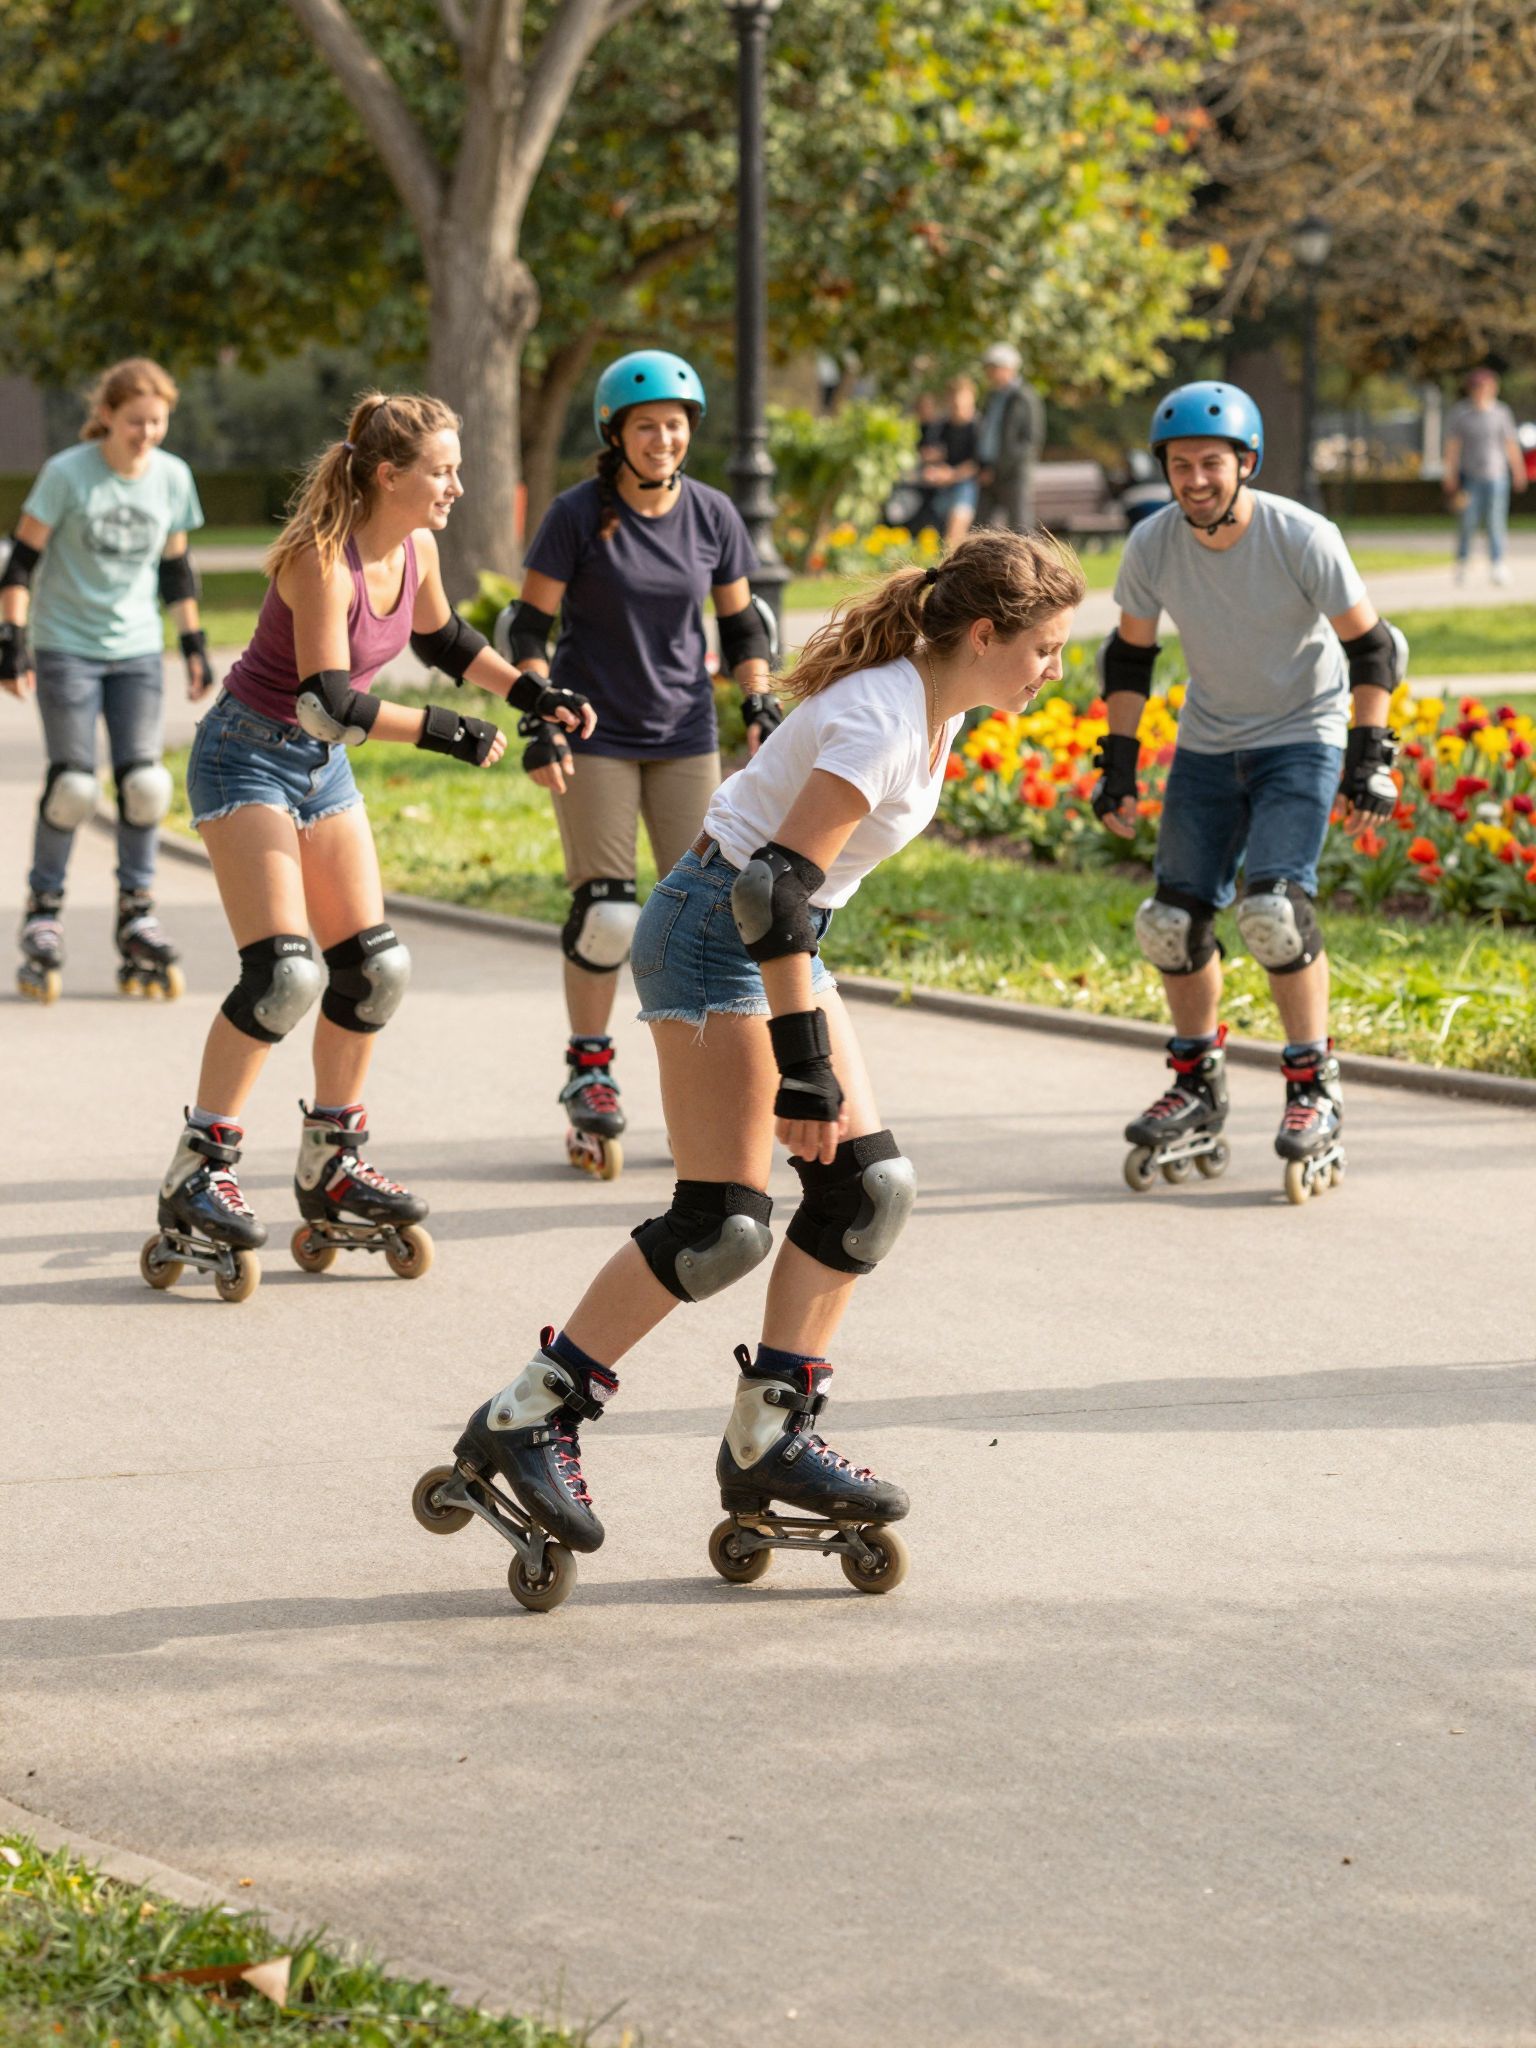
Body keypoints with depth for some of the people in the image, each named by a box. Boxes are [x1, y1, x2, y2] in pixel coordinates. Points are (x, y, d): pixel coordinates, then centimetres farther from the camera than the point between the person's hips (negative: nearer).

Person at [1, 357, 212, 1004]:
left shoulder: (172, 477, 1)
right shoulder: (66, 474, -11)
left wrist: (194, 646, 10)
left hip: (138, 649, 3)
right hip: (66, 646, -3)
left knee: (144, 781, -6)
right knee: (72, 785, -9)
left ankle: (137, 915, 6)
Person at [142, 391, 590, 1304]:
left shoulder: (414, 549, -1)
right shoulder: (322, 558, -26)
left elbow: (444, 640, 20)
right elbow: (327, 700, -31)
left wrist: (530, 693, 10)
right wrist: (441, 731, -29)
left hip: (323, 767, 8)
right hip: (248, 756, -8)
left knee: (375, 968, 5)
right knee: (285, 972, -19)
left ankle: (332, 1167, 17)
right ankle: (198, 1174, -12)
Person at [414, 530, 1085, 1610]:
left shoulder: (935, 704, 6)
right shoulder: (882, 719, -24)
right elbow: (777, 885, -28)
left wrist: (817, 1053, 23)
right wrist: (803, 1062, -27)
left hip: (780, 939, 10)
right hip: (712, 930, -10)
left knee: (869, 1182, 2)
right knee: (723, 1225, -14)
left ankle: (772, 1439, 8)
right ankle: (524, 1422, -6)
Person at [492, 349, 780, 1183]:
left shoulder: (713, 515, 0)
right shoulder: (577, 515, -9)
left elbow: (741, 622, 12)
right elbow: (528, 625, -7)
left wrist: (760, 705, 0)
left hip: (685, 737, 3)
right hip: (594, 736, -3)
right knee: (606, 913, -7)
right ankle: (589, 1072, 9)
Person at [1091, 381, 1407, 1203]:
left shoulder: (1301, 538, -21)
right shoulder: (1152, 545, -11)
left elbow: (1371, 647, -11)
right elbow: (1130, 655, 5)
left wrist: (1369, 760, -16)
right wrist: (1118, 764, 2)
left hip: (1301, 738, -4)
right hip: (1207, 743, 4)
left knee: (1272, 906, -23)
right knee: (1172, 920, -2)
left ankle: (1315, 1092, -9)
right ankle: (1198, 1094, 17)